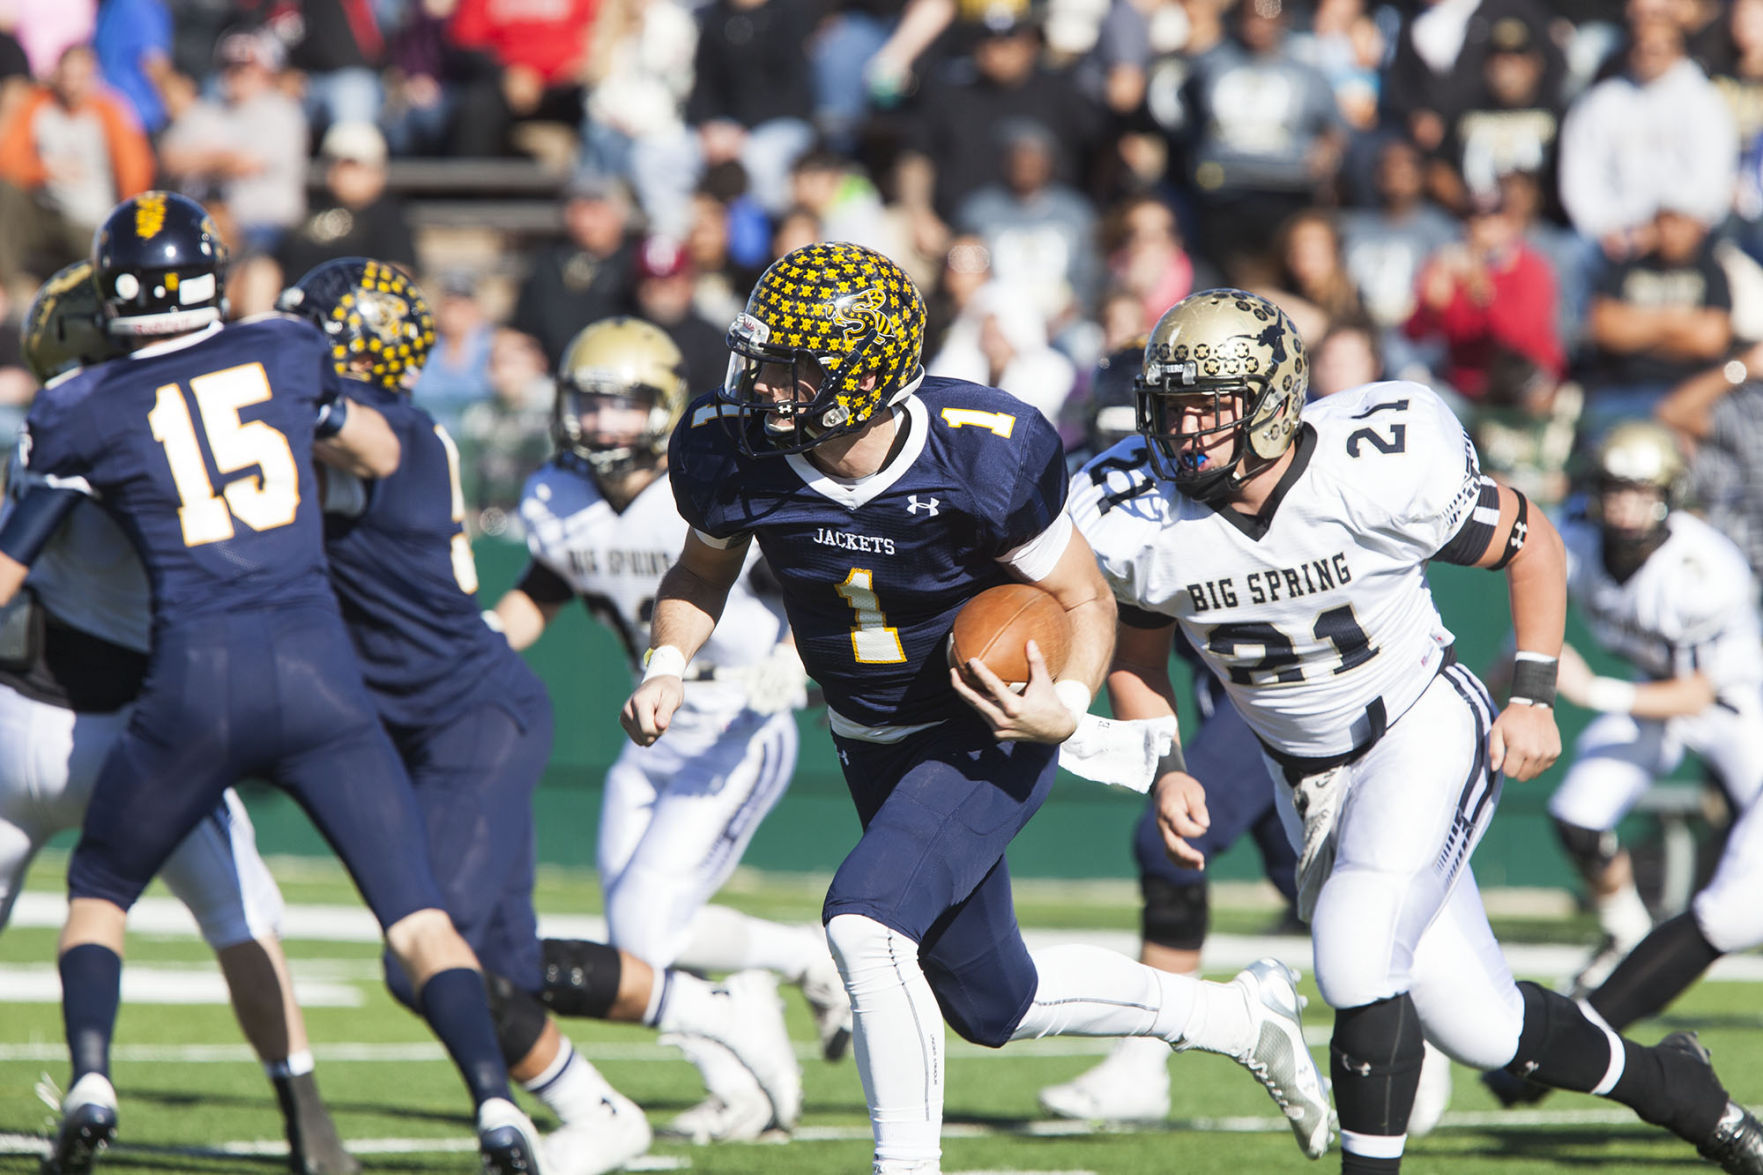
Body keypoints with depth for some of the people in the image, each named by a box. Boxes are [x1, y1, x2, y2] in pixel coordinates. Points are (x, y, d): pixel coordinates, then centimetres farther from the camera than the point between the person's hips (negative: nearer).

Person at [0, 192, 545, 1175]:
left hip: (194, 679, -1)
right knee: (419, 915, 3)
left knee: (99, 887, 22)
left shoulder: (84, 414, 4)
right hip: (317, 667, 1)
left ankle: (91, 1078, 1)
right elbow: (381, 456, 26)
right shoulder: (285, 354, 9)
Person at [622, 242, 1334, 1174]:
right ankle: (1238, 1017, 39)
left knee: (866, 917, -29)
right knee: (991, 1001, 16)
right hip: (873, 744, 6)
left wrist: (1065, 708, -32)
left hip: (989, 736, -6)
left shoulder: (983, 459, -29)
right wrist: (667, 667, -14)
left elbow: (1085, 599, -14)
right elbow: (703, 574, 5)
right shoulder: (732, 455, -18)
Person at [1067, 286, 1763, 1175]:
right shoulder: (1134, 524, -17)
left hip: (1424, 730, -4)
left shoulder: (1382, 472, -25)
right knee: (1480, 1027, 5)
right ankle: (1671, 1086, 31)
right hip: (1308, 776, 4)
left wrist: (1533, 698, -11)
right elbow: (1134, 659, 5)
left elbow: (1531, 544, -7)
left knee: (1357, 955, -27)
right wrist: (1166, 772, -9)